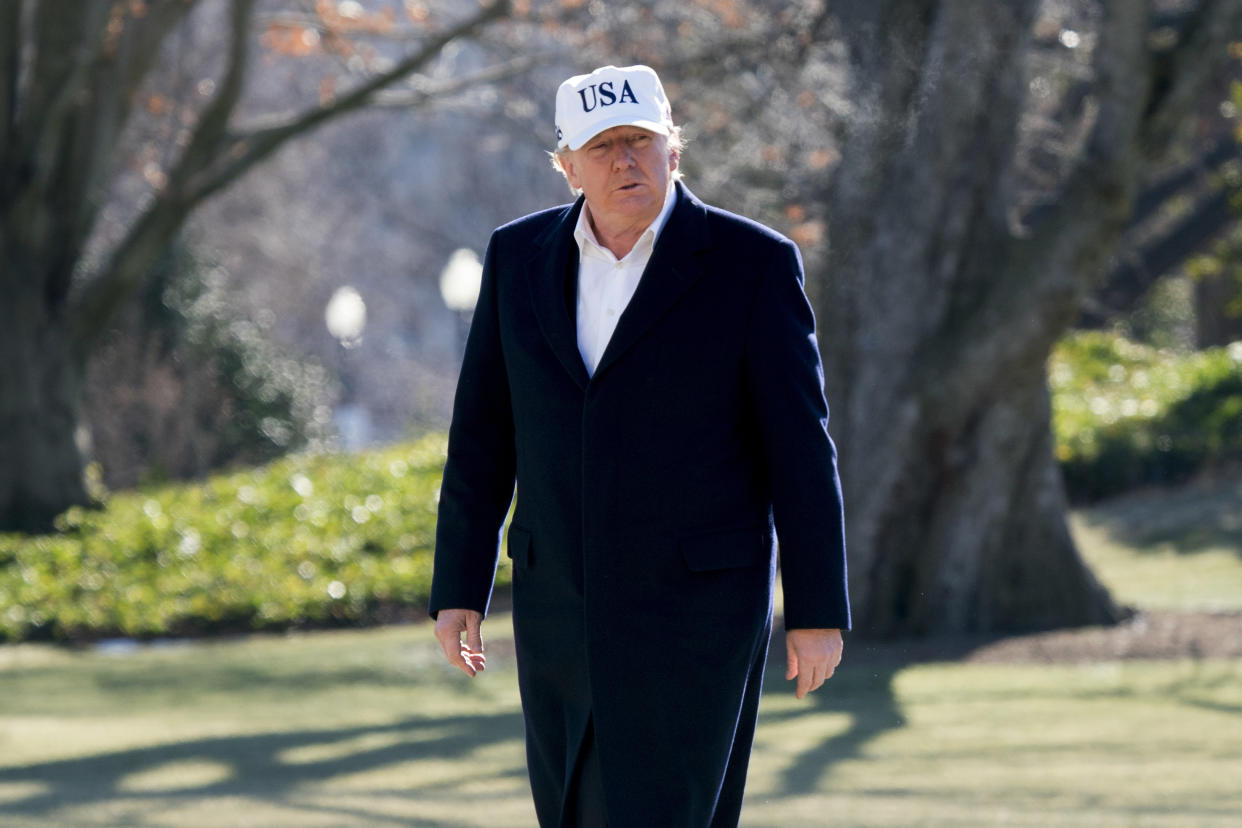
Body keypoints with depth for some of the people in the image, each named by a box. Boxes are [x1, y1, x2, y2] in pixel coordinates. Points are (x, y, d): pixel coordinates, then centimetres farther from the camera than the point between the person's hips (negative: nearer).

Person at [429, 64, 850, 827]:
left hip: (698, 606, -5)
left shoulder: (752, 264, -9)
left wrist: (818, 612, -9)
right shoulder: (521, 256, 3)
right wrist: (458, 590, 5)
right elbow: (485, 432, 7)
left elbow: (799, 446, -8)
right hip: (564, 605, 5)